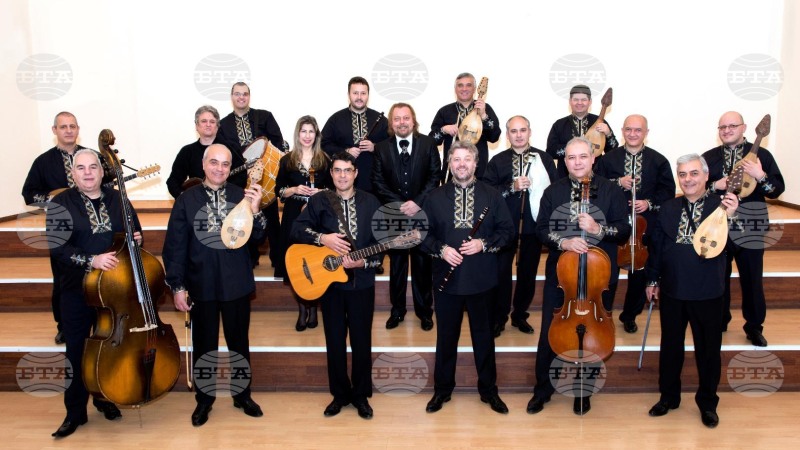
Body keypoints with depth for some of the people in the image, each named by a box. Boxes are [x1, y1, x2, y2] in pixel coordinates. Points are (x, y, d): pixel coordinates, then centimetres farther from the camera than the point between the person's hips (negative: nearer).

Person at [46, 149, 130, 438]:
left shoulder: (118, 200, 6)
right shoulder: (61, 204, -3)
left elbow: (134, 233, 15)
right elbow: (56, 246, -12)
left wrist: (136, 240, -9)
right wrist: (90, 260, -25)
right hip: (77, 291, -2)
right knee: (77, 352, 5)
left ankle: (105, 398, 33)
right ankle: (75, 412, 19)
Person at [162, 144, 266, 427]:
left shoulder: (241, 196, -3)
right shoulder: (187, 199, -4)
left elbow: (256, 236, -7)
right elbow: (174, 245, -3)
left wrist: (255, 211, -26)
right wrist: (177, 285, -6)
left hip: (237, 284, 1)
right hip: (201, 286, 0)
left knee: (239, 343, 15)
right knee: (204, 346, 14)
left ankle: (243, 395, 32)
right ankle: (203, 400, 31)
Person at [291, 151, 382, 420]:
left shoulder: (370, 202, 1)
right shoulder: (320, 201, 2)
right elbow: (297, 229, -4)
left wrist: (363, 261, -17)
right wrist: (322, 238, -19)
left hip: (362, 281, 0)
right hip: (329, 280, 0)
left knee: (362, 341, 7)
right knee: (335, 340, 9)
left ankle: (361, 395, 23)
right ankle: (340, 394, 25)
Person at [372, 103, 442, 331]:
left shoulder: (428, 144, 0)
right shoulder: (381, 148, 2)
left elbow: (435, 176, -4)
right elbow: (378, 182, -2)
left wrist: (418, 202, -16)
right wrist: (399, 204, -14)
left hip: (422, 213, -1)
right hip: (394, 214, 1)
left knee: (422, 264, 8)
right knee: (397, 264, 11)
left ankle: (425, 311, 21)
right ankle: (397, 310, 24)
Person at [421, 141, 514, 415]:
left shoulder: (492, 196, 2)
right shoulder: (436, 197, 3)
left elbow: (507, 230, 1)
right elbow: (423, 233, 3)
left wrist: (484, 244, -15)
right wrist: (440, 249, -14)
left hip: (482, 279, 0)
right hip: (447, 279, 1)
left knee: (483, 336, 10)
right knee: (446, 336, 11)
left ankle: (488, 389, 26)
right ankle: (442, 389, 26)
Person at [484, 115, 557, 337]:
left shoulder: (544, 159, 1)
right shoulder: (497, 161, 1)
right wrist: (512, 187, -20)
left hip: (534, 224, 1)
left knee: (528, 272, 12)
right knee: (501, 271, 4)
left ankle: (520, 315, 29)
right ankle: (498, 318, 18)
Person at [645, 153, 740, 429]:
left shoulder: (720, 206, -9)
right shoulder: (668, 208, 2)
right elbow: (656, 245, 7)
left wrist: (729, 217, -37)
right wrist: (652, 280, 8)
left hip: (707, 293, -3)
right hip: (671, 291, 3)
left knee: (708, 349, 12)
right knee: (670, 346, 16)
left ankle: (707, 402, 31)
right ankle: (668, 396, 33)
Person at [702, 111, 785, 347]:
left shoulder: (761, 155, 1)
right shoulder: (709, 157, 6)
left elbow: (778, 189, -3)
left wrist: (761, 176, -20)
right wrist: (715, 186, -13)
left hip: (751, 229, -1)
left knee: (752, 279, 6)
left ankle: (754, 327, 21)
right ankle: (718, 323, 27)